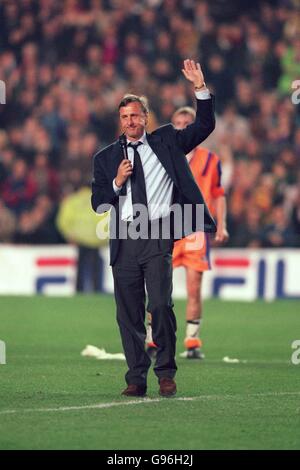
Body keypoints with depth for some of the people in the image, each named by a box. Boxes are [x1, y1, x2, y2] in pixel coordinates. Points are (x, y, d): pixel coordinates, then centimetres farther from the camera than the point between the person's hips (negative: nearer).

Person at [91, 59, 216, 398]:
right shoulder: (106, 158, 13)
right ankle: (136, 378, 9)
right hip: (124, 240, 2)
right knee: (128, 312, 2)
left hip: (158, 236, -2)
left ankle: (166, 373, -1)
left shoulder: (166, 142, 11)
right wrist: (117, 182, -5)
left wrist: (200, 88, -3)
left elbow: (204, 126, 6)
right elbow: (98, 203, 11)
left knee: (161, 304, -12)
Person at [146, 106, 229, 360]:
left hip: (196, 230, 0)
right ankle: (152, 342, 5)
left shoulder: (210, 160, 7)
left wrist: (221, 225, 0)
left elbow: (218, 195, 11)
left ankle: (193, 343, 5)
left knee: (194, 290, -4)